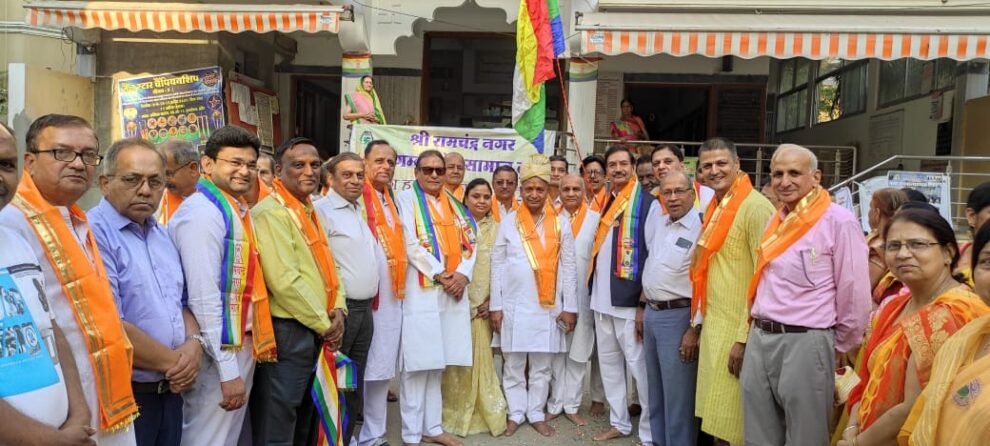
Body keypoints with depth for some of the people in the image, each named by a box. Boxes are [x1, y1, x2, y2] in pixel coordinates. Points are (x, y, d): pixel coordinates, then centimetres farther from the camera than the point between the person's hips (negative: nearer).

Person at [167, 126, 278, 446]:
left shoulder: (239, 210, 10)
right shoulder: (202, 213, -19)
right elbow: (203, 297, -23)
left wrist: (242, 354, 13)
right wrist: (227, 369, -21)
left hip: (243, 345, 9)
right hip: (219, 351, -9)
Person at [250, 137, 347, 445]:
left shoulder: (309, 211, 14)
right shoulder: (271, 212, -15)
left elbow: (328, 266, 17)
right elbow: (285, 281, -22)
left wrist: (337, 310, 0)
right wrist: (323, 324, -14)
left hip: (316, 333, 9)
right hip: (288, 332, -9)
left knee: (306, 420, 20)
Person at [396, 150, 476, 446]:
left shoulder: (452, 202, 17)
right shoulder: (408, 198, 0)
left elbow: (470, 241, 10)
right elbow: (410, 244, -10)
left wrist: (463, 274, -7)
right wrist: (441, 275, -13)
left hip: (453, 290, 6)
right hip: (421, 290, -5)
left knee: (436, 363, 12)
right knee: (417, 364, -4)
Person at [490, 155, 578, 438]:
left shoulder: (561, 223, 1)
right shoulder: (508, 222, 0)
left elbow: (569, 267, 2)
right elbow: (497, 265, 1)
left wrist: (569, 307, -1)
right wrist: (495, 306, -2)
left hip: (548, 307, 0)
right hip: (514, 306, 0)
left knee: (542, 367, 10)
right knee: (513, 366, 9)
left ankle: (536, 414, 24)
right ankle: (515, 414, 22)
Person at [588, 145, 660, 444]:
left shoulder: (648, 204, -7)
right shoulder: (606, 203, 13)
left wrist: (645, 304, -14)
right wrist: (594, 294, 11)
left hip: (630, 302, -7)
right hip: (602, 301, 7)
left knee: (639, 368, -2)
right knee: (609, 364, 15)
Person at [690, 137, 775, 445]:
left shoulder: (755, 207, -15)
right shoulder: (714, 208, 13)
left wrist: (744, 338, -18)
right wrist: (701, 321, 14)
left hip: (737, 331, -8)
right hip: (713, 327, 8)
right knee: (716, 419, 17)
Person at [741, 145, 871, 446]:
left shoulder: (839, 221, -11)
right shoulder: (776, 220, 11)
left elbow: (854, 296, -10)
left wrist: (840, 349, -1)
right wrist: (760, 327, 17)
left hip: (805, 343, -7)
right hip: (759, 340, 7)